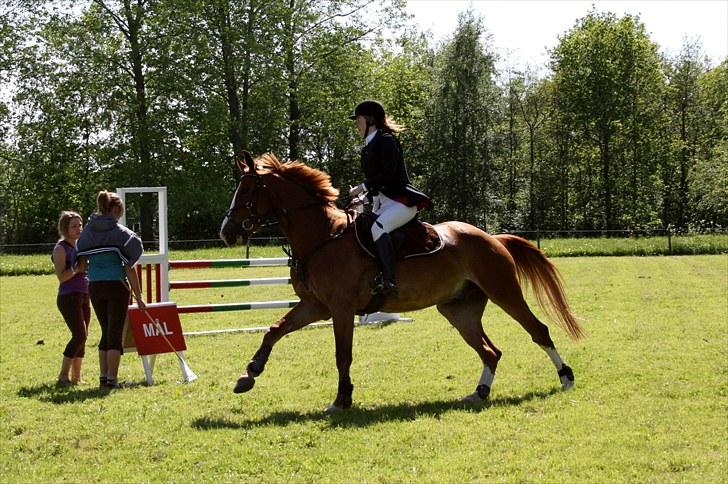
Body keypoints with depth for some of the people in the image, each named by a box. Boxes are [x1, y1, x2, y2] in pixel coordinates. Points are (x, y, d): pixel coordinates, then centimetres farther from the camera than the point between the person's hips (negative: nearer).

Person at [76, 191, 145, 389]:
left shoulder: (87, 232, 7)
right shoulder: (120, 232, -7)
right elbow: (129, 268, -9)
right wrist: (138, 296, -6)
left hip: (94, 286, 5)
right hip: (116, 285, -5)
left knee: (106, 332, 16)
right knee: (115, 333, 1)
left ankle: (103, 377, 15)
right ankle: (112, 379, -3)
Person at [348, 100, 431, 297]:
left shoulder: (386, 140, -9)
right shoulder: (370, 145, 19)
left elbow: (388, 173, -19)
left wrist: (363, 187, -16)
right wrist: (363, 198, 6)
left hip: (401, 200, -11)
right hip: (382, 203, 11)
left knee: (378, 227, -35)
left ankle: (388, 281, -43)